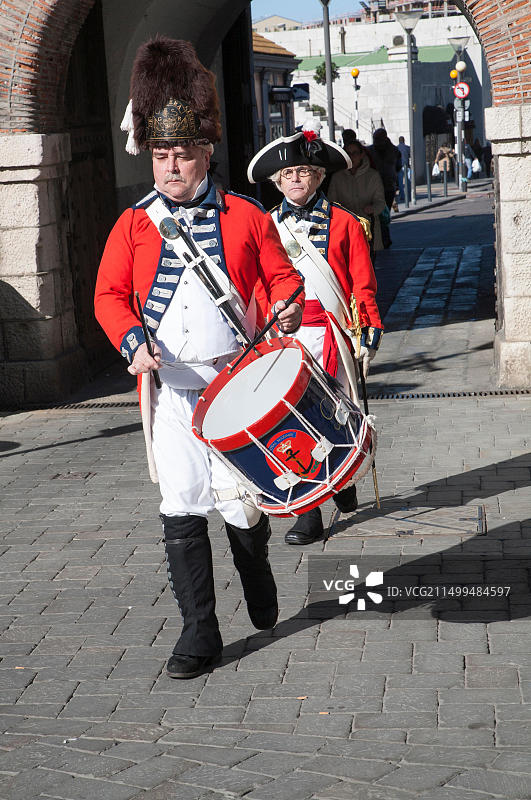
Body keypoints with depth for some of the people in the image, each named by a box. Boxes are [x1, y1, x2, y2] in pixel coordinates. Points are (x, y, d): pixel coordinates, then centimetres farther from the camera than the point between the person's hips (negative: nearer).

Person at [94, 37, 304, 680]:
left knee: (239, 502, 0)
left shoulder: (245, 217, 3)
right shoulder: (134, 225, 6)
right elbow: (109, 294, 4)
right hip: (168, 387, 1)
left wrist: (288, 309, -14)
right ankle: (199, 632, 9)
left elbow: (283, 276, 8)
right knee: (180, 510, -1)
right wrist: (133, 340, -15)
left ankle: (258, 579, 35)